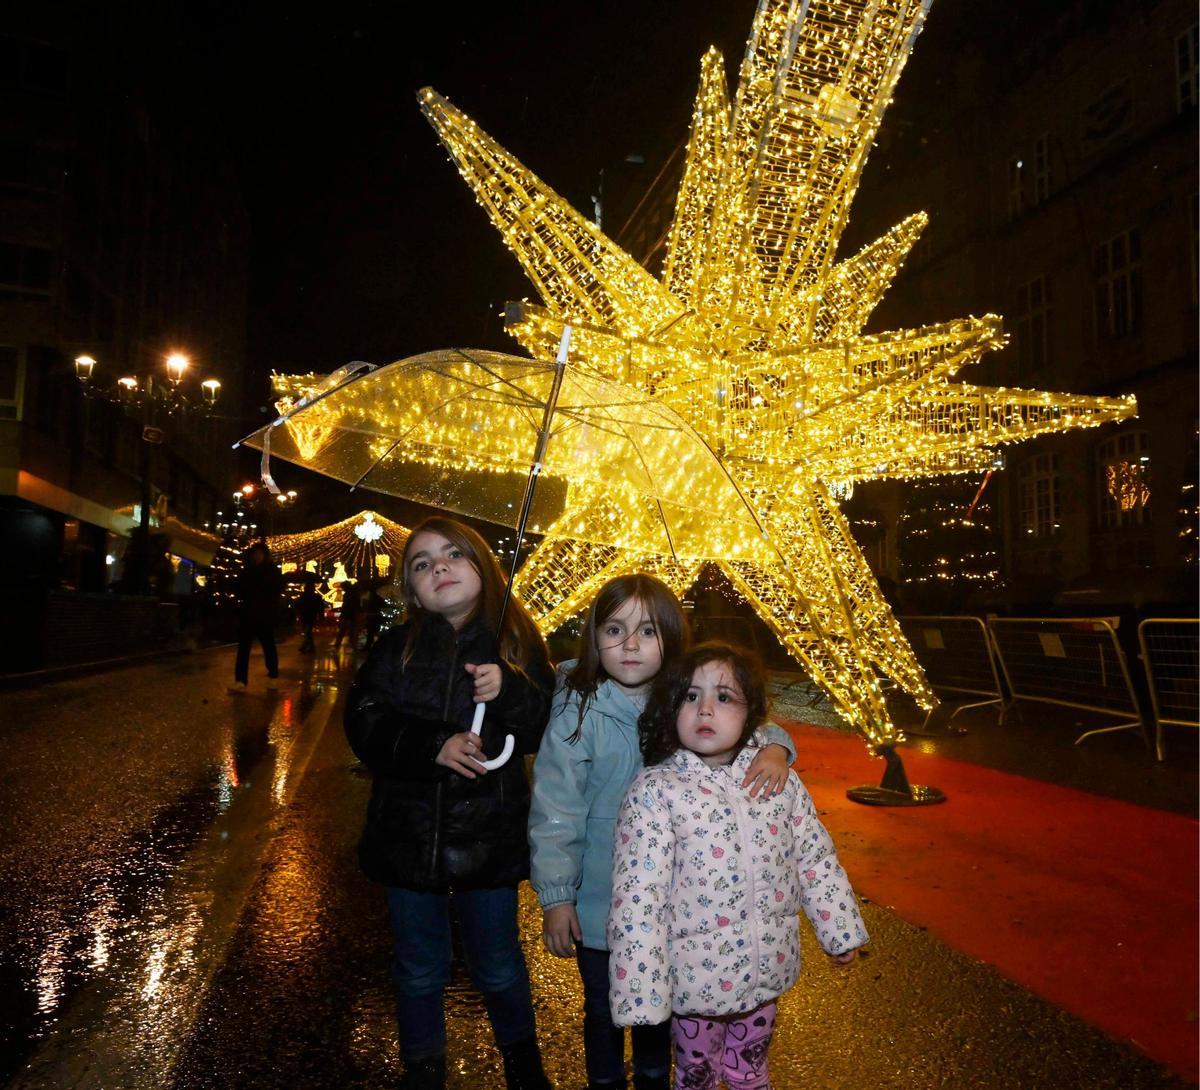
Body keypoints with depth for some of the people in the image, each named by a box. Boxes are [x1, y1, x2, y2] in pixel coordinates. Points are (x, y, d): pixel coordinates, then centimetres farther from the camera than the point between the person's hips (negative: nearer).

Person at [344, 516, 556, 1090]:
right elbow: (365, 724, -9)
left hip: (490, 836, 0)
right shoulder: (396, 648, -3)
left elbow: (542, 730, -10)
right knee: (419, 971, 18)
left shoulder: (517, 643, -6)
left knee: (498, 966, 17)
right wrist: (433, 746, -21)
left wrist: (508, 689, -28)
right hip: (409, 833, 1)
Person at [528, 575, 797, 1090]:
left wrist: (774, 748, -24)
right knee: (604, 1012, 20)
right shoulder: (578, 712, -21)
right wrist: (555, 897, -14)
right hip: (600, 906, -3)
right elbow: (554, 811, -17)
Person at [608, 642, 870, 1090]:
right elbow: (637, 896, -20)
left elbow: (814, 856, 4)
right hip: (696, 976, -3)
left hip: (767, 967, 4)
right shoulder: (655, 791, -20)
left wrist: (840, 929, 8)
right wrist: (641, 994, -20)